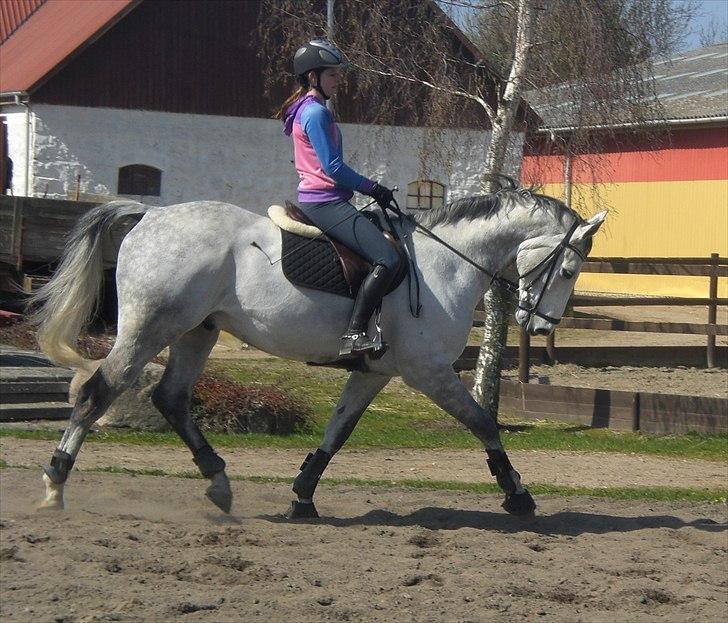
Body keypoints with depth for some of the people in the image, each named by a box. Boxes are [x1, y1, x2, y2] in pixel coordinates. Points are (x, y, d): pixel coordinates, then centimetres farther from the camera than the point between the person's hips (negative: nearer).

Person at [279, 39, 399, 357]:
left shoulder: (306, 110, 19)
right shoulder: (316, 113, -13)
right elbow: (332, 167, -18)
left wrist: (369, 188, 16)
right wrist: (373, 188, -7)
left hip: (314, 200, 11)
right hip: (327, 202, -11)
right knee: (387, 259, -22)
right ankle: (354, 334, -28)